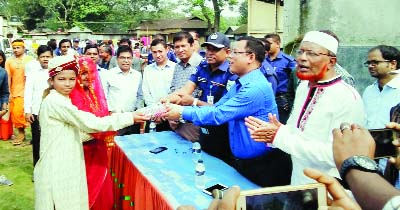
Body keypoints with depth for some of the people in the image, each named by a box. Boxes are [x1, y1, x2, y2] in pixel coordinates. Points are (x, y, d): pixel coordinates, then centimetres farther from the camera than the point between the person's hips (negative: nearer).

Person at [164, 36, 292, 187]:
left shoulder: (256, 87, -23)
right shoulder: (239, 84, 9)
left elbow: (219, 114, -25)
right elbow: (216, 107, 5)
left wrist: (182, 112, -17)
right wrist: (181, 110, -7)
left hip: (260, 166, -9)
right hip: (240, 161, 9)